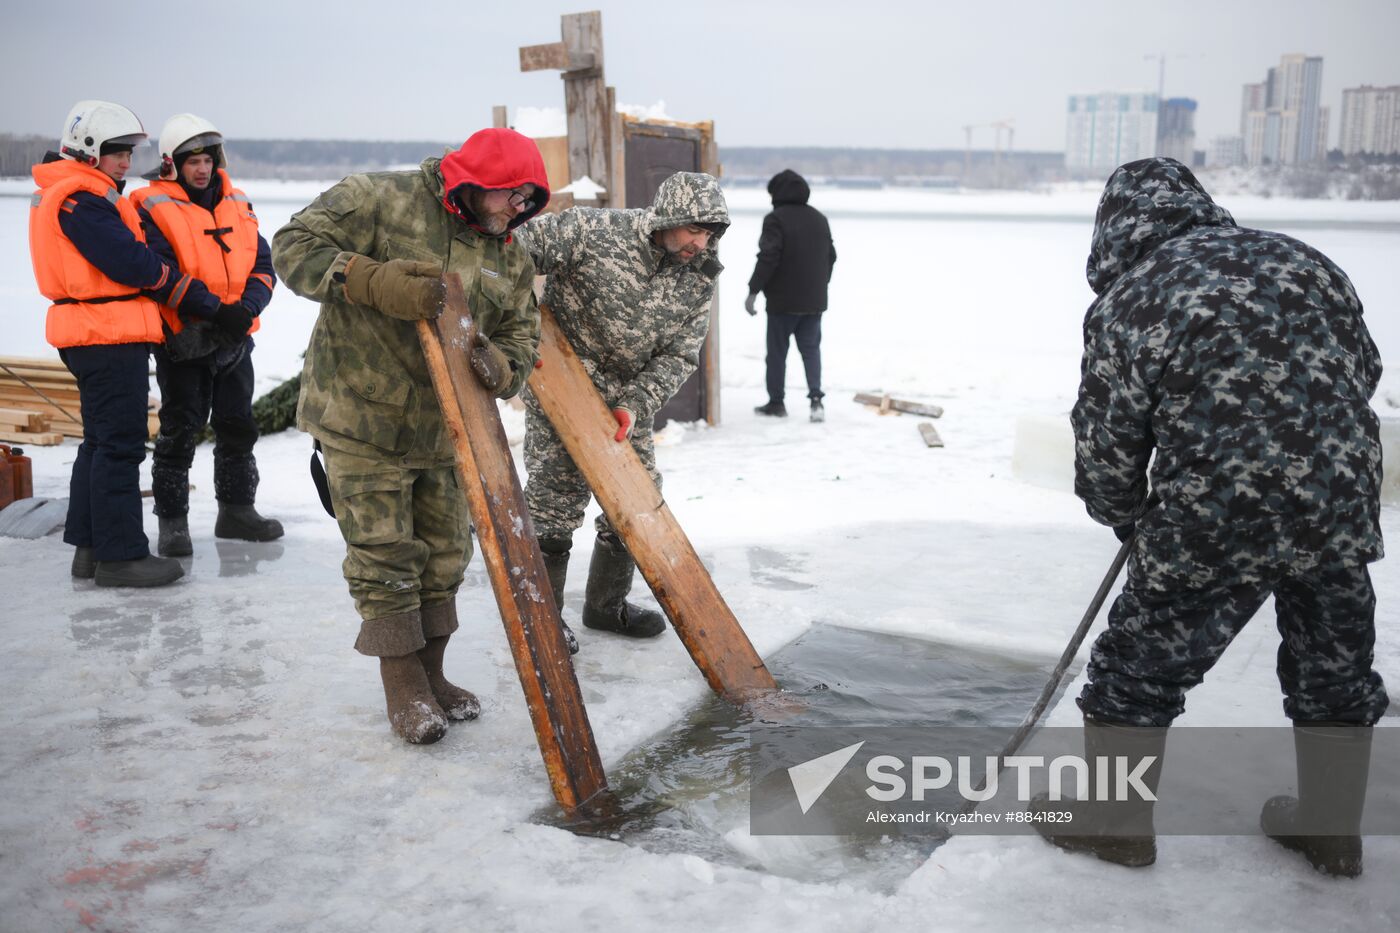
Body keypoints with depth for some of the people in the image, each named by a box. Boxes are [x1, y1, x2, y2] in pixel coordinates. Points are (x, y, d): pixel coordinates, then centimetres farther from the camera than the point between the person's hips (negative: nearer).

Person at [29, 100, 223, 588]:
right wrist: (195, 295, -8)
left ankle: (90, 547, 24)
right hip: (110, 335, -11)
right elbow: (131, 264, -20)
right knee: (120, 443, -5)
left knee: (102, 439, 17)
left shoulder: (63, 192, 18)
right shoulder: (82, 199, -15)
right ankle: (119, 556, 1)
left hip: (90, 335, 11)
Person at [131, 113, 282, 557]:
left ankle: (237, 510, 28)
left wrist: (245, 309, -14)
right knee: (179, 433, 0)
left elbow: (262, 267, 4)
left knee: (238, 428, 14)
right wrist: (214, 310, -24)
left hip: (236, 338, 6)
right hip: (183, 341, -5)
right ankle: (172, 521, 10)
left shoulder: (237, 205, 8)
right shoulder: (154, 210, -8)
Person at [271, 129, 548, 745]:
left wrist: (500, 366, -21)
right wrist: (380, 283, -31)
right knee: (385, 556, -1)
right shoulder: (380, 199, -11)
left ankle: (430, 673, 29)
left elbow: (521, 340, 5)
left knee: (444, 554, 12)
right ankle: (404, 689, 13)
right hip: (361, 418, -6)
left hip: (441, 427, 6)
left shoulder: (509, 256, 6)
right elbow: (295, 247, -17)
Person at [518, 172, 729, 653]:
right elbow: (521, 245, -18)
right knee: (556, 498, -4)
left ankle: (606, 604, 29)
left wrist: (636, 404, -18)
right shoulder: (593, 230, -21)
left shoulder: (699, 277, -5)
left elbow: (679, 355, -5)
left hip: (627, 401, 6)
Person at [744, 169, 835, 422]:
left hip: (783, 300, -5)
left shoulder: (776, 219, -12)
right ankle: (816, 397, -5)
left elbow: (768, 258, -19)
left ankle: (776, 403, 13)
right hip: (814, 300, 5)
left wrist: (753, 290, -16)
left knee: (777, 350, 6)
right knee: (811, 348, 11)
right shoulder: (819, 219, 10)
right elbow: (831, 256, 15)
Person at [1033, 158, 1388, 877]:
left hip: (1217, 523, -5)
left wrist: (1129, 517, 16)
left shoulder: (1124, 306, -7)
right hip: (1342, 512, 5)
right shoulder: (1305, 261, 8)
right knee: (1336, 669, 24)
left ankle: (1116, 824, 27)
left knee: (1139, 664, 14)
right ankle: (1333, 830, 40)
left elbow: (1105, 450, -3)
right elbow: (1363, 372, 15)